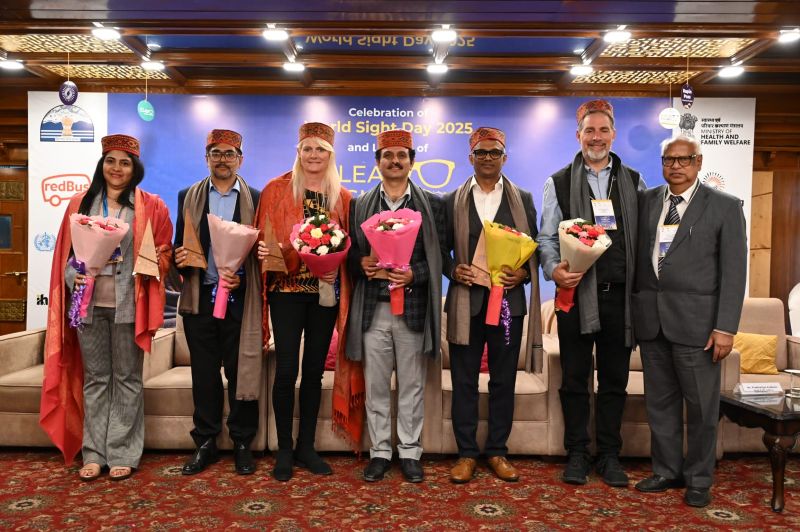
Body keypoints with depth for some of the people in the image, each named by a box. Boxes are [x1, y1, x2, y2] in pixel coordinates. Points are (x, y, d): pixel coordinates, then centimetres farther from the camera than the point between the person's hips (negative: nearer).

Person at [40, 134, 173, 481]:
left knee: (126, 378, 5)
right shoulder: (80, 204, 10)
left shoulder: (151, 206, 3)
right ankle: (94, 452, 19)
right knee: (95, 378, 10)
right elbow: (66, 252, 11)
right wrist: (73, 277, -7)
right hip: (89, 303, 3)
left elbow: (165, 252, 4)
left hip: (128, 304, -2)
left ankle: (123, 453, 14)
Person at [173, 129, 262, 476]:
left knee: (241, 372, 4)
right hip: (199, 298, 2)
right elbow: (180, 245, 12)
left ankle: (242, 444, 18)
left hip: (240, 299, -2)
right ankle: (205, 443, 23)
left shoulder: (256, 199, 3)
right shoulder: (188, 197, 11)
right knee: (204, 374, 10)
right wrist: (180, 259, -9)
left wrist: (243, 278, -15)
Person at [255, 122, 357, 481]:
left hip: (325, 291, 3)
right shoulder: (277, 189, 2)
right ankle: (284, 450, 16)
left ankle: (306, 447, 23)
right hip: (287, 289, -2)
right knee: (287, 370, -1)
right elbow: (262, 236, 3)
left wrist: (337, 267, -10)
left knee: (315, 370, 10)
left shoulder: (342, 196, 8)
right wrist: (263, 250, -18)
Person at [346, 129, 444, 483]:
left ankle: (410, 452, 22)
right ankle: (379, 451, 22)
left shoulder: (432, 204, 5)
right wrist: (362, 264, -11)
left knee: (412, 386, 8)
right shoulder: (360, 205, 10)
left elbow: (439, 256, 2)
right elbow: (352, 254, 10)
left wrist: (414, 274, -14)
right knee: (376, 386, 8)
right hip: (373, 309, 1)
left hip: (413, 308, -1)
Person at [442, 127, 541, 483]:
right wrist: (453, 270, -10)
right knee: (464, 381, 5)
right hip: (466, 302, 0)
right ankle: (466, 453, 17)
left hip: (508, 300, 1)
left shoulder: (523, 199, 9)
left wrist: (524, 274, -10)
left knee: (504, 380, 8)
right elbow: (441, 249, 9)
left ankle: (497, 451, 22)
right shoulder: (452, 201, 8)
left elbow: (535, 248, 8)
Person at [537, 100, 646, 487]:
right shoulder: (559, 182, 5)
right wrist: (554, 269, -19)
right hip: (577, 292, -2)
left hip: (620, 294, 2)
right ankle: (576, 454, 21)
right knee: (574, 379, 6)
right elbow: (546, 238, 1)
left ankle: (609, 455, 24)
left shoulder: (633, 182, 11)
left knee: (615, 379, 10)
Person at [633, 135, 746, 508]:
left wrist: (725, 327, -10)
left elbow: (734, 271, -4)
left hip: (695, 320, -3)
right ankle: (667, 471, 28)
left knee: (701, 406, 6)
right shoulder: (645, 201, 10)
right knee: (660, 402, 13)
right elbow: (635, 255, 9)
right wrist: (634, 311, 0)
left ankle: (699, 479, 24)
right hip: (651, 319, 3)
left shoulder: (725, 207, 0)